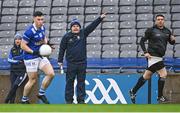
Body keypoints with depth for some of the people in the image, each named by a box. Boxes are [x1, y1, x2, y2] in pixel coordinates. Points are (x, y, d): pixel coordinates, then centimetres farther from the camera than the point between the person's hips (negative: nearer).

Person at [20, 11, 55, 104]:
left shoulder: (42, 27, 4)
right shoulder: (30, 31, -20)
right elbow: (23, 45, -17)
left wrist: (46, 42, 4)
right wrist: (34, 52, -26)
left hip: (41, 56, 7)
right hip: (31, 58, -7)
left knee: (51, 74, -5)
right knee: (33, 80, -1)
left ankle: (41, 93, 12)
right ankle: (24, 100, 17)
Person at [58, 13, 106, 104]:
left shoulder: (83, 33, 5)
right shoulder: (67, 37, 0)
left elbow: (92, 26, -2)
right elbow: (62, 49, 4)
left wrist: (100, 18, -11)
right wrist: (60, 60, 3)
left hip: (82, 63, 2)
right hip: (71, 63, -2)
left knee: (81, 82, 6)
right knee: (70, 82, 2)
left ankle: (81, 100, 11)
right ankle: (69, 100, 9)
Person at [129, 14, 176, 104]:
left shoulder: (167, 31, 10)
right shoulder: (151, 30, -6)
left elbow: (171, 42, 20)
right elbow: (142, 41, -3)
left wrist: (172, 40, -3)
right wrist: (145, 52, -13)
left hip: (159, 57, 7)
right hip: (153, 56, -7)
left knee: (146, 76, 15)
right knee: (163, 74, -14)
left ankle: (133, 91, 28)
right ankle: (160, 97, -5)